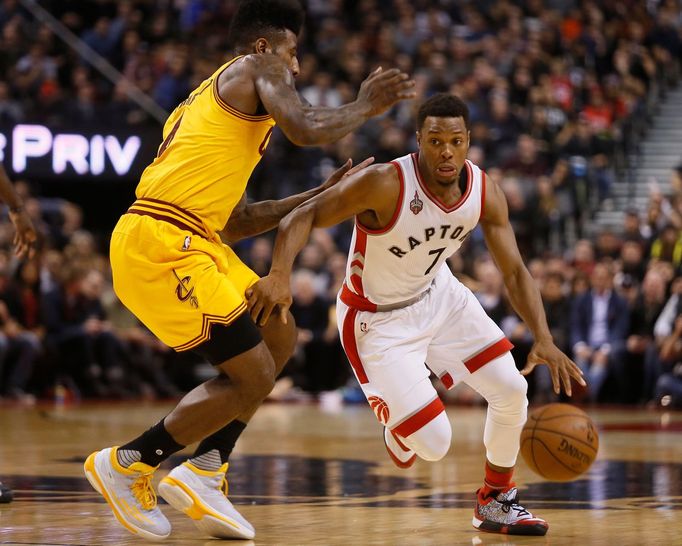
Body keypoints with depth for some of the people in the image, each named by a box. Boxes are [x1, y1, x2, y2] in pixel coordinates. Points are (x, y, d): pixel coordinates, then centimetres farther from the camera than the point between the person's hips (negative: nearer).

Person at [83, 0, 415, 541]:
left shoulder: (214, 96, 29)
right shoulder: (258, 68, 3)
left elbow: (235, 222, 29)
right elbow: (303, 129, -18)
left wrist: (320, 195, 31)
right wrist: (363, 107, 0)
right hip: (162, 240, -10)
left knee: (280, 337, 17)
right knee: (253, 377, -7)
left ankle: (205, 472, 15)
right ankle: (128, 464, 5)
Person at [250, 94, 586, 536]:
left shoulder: (485, 192, -14)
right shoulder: (385, 184, -32)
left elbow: (515, 272, -9)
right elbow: (304, 217, -28)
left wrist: (544, 341, -24)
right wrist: (280, 275, -47)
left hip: (439, 295, 6)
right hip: (379, 319, -6)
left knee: (512, 388, 0)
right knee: (434, 445, -10)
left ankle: (496, 500, 25)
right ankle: (396, 421, 29)